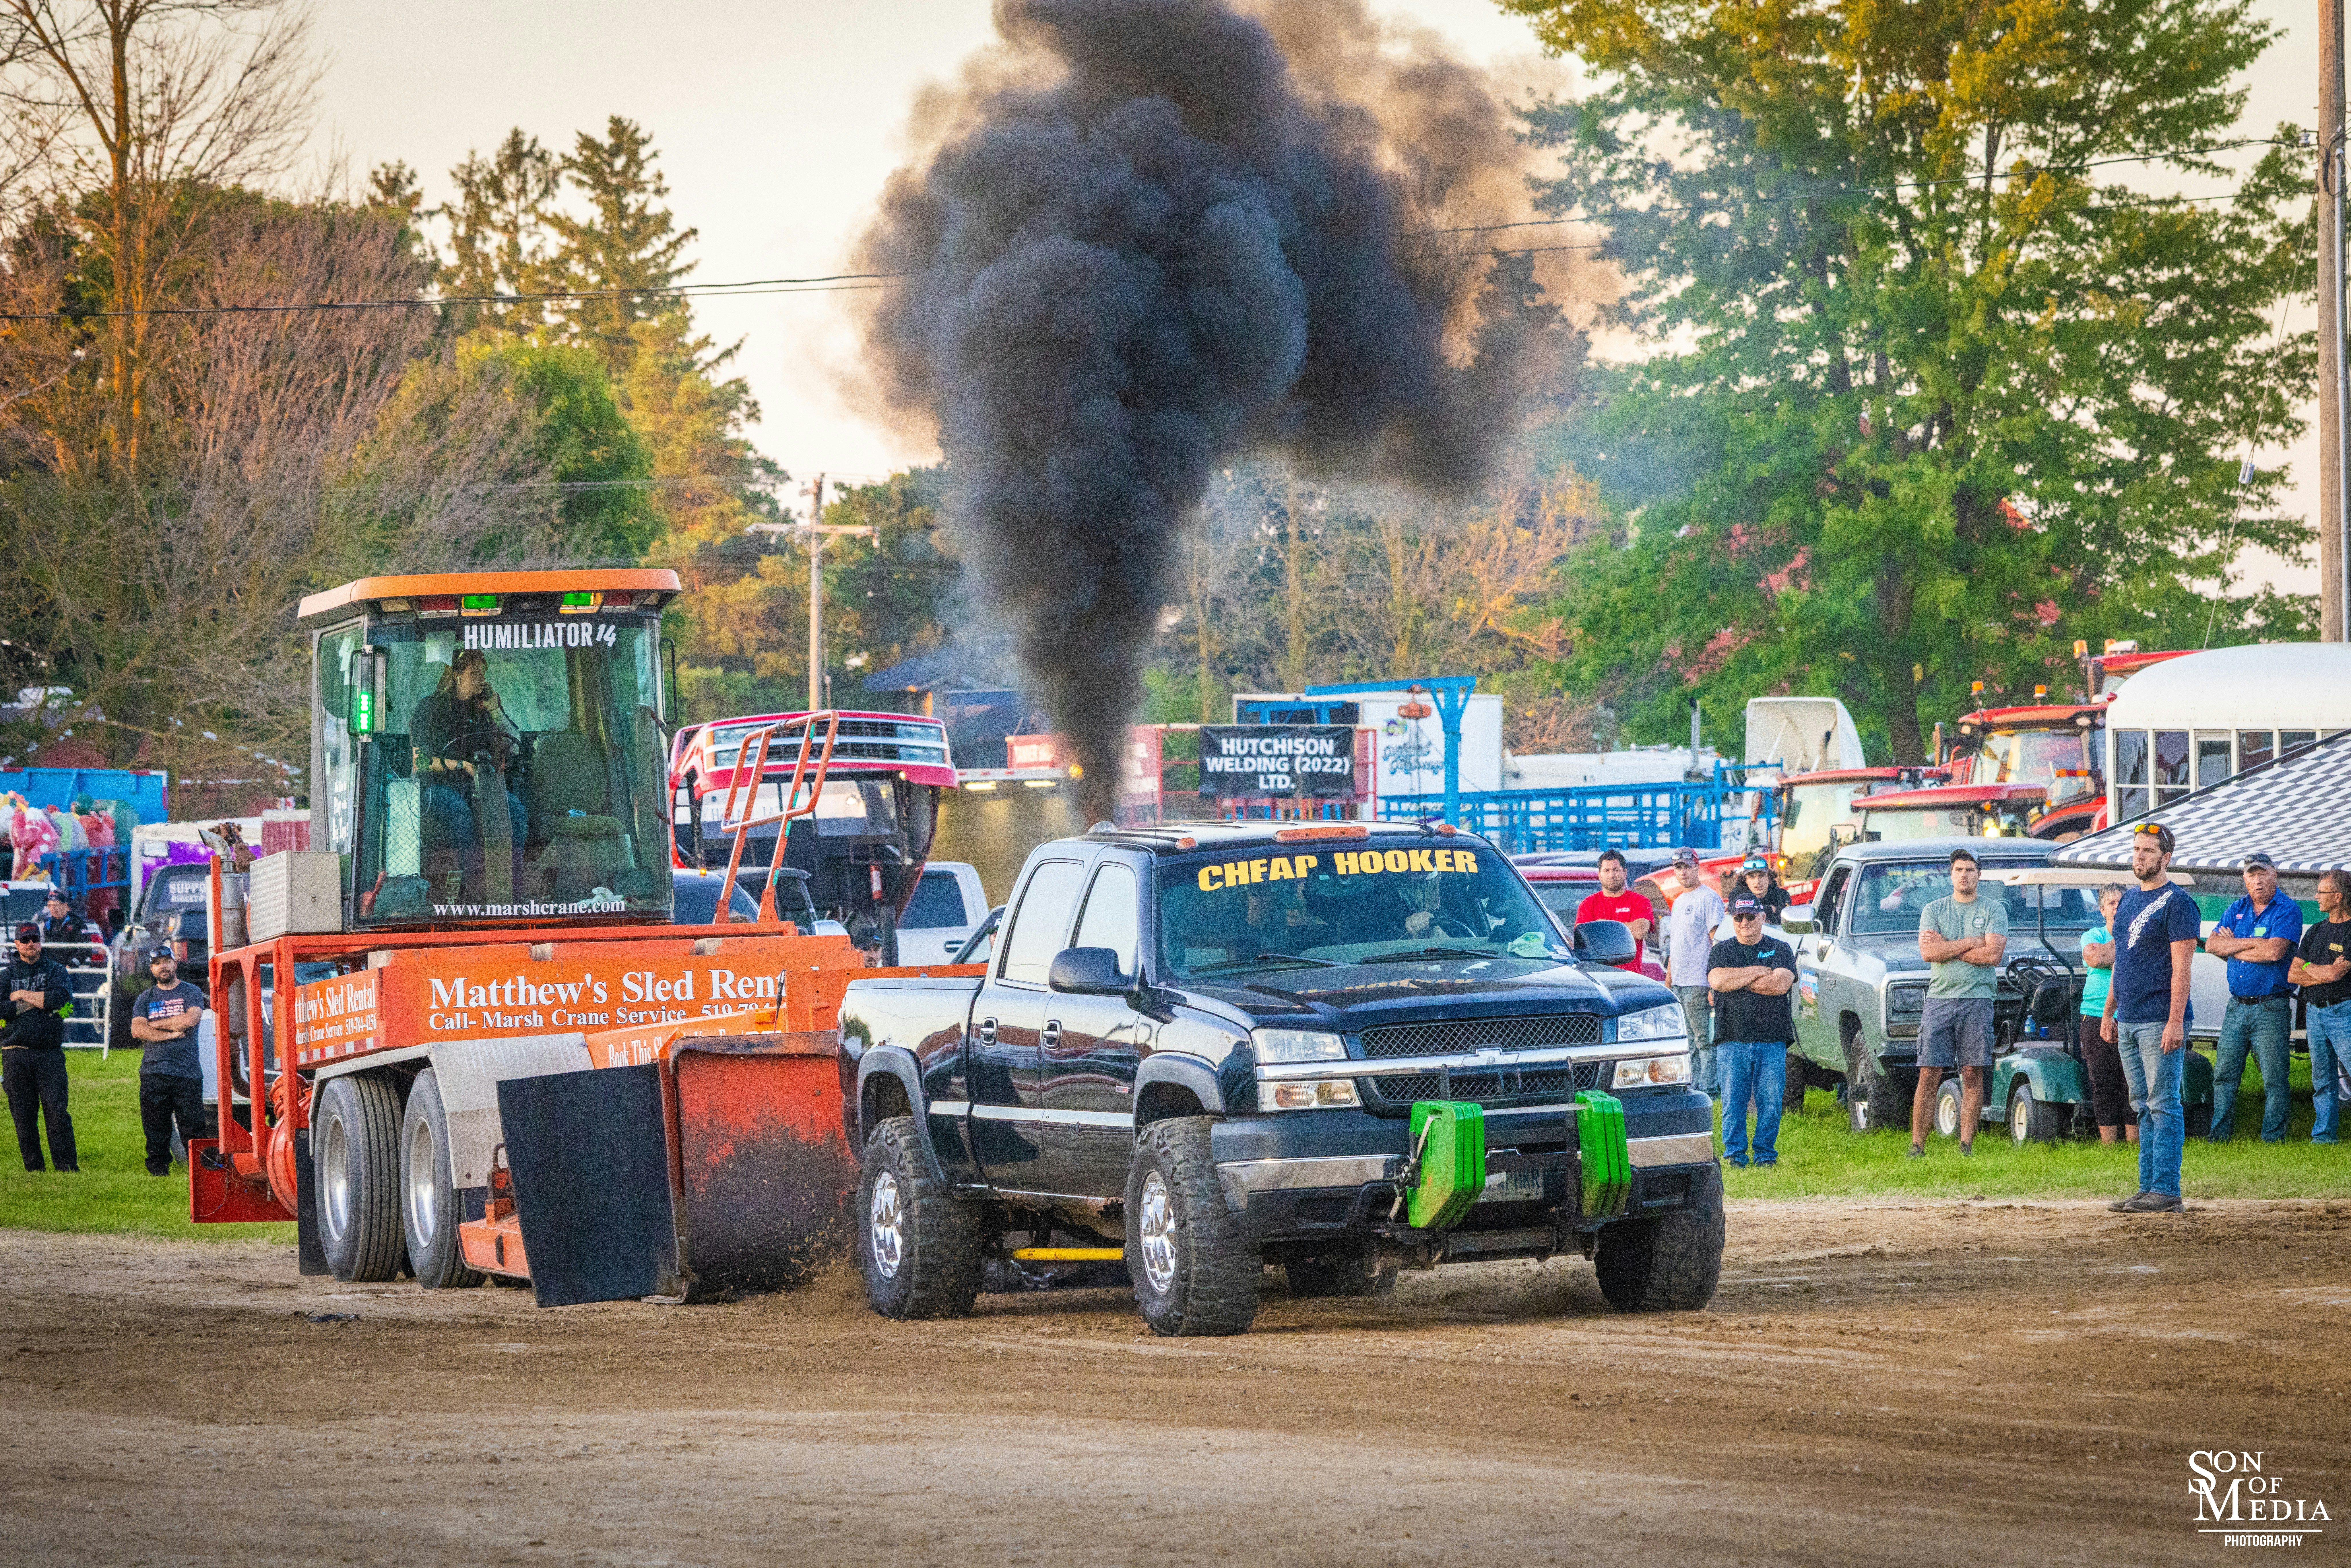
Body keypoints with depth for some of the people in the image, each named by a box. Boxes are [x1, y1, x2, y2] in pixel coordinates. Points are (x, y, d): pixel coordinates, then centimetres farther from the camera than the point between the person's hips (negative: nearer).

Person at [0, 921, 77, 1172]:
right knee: (23, 1115, 1)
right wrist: (37, 1002, -5)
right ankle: (33, 1169, 7)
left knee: (56, 1111, -10)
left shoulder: (55, 970, 10)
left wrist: (22, 995, -3)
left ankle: (68, 1167, -11)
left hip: (49, 1054, -2)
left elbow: (59, 999, -10)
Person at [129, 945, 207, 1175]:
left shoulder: (191, 993, 9)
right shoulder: (146, 998, 16)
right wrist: (172, 1033, -6)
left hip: (187, 1072, -3)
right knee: (155, 1131, 1)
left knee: (193, 1130, -8)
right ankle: (158, 1172, 5)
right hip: (153, 1073, 3)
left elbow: (191, 1019, -10)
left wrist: (155, 1024, -2)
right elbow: (137, 1031, 1)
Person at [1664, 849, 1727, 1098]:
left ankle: (1709, 1089, -8)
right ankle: (1694, 1088, 14)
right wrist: (1668, 981, 21)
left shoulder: (1709, 898, -8)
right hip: (1679, 983, 9)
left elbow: (1718, 942, -13)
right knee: (1690, 1042, 11)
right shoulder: (1679, 901, 19)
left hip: (1699, 983, -9)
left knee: (1704, 1038, -9)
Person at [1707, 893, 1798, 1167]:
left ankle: (1766, 1154, 6)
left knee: (1771, 1102, -3)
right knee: (1733, 1101, -3)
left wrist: (1738, 981, -5)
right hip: (1733, 1041, 0)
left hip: (1772, 1041, 0)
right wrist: (1759, 972, -6)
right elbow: (1717, 980, -8)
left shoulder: (1779, 950, 10)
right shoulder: (1722, 951, 13)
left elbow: (1782, 984, -8)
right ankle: (1735, 1154, 3)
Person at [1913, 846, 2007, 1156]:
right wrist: (1972, 942, -6)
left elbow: (1994, 954, -7)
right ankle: (1917, 1146, -1)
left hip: (1977, 1000, -1)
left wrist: (1947, 948, -5)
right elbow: (1928, 953, -4)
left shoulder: (1994, 910, 7)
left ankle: (1966, 1146, 2)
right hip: (1939, 999, 1)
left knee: (1973, 1075, -2)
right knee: (1929, 1075, -4)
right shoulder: (1933, 910, 11)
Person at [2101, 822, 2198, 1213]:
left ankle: (2166, 1192, -10)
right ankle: (2148, 1189, 12)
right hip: (2129, 1022, 8)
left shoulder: (2176, 902, -8)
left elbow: (2181, 967, -14)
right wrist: (2109, 1012, 19)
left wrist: (2176, 1022, -21)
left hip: (2160, 1022, -8)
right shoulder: (2128, 901, 17)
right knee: (2144, 1108, 10)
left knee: (2163, 1107, -8)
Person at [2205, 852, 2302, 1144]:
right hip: (2237, 1007, 5)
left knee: (2275, 1081, -4)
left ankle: (2273, 1139, 1)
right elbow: (2211, 945, 4)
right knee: (2224, 1075, 6)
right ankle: (2219, 1136, 13)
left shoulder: (2288, 911, -4)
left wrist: (2233, 947, -5)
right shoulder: (2236, 910, 14)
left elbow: (2274, 952, -18)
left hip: (2271, 1008, -5)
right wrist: (2252, 944, -8)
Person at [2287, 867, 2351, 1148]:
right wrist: (2325, 974, -7)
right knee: (2322, 1079, 9)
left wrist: (2310, 969, 1)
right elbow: (2292, 975, 10)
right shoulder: (2316, 932, 16)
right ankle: (2323, 1134, 14)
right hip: (2315, 1011, 7)